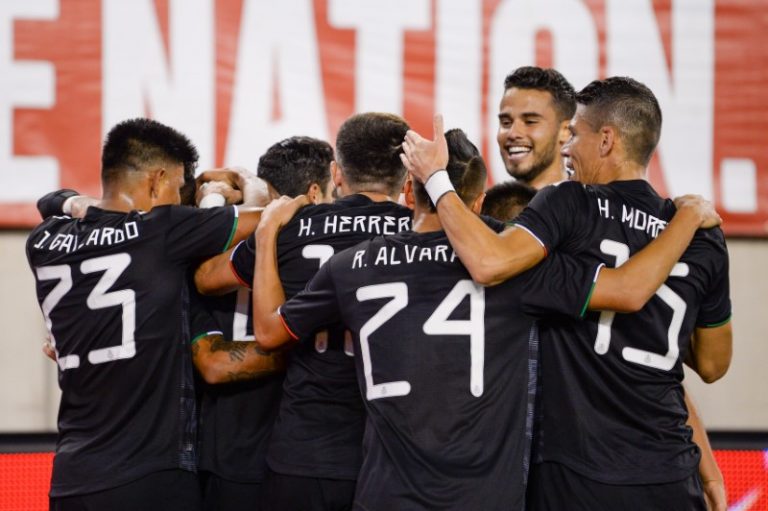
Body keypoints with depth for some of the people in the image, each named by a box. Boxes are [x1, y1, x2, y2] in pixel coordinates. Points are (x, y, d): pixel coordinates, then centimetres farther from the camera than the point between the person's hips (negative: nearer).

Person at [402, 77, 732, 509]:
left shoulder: (570, 205, -9)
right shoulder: (704, 237, 5)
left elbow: (488, 264, -24)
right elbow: (713, 366, 12)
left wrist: (435, 178, -11)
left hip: (577, 476, -4)